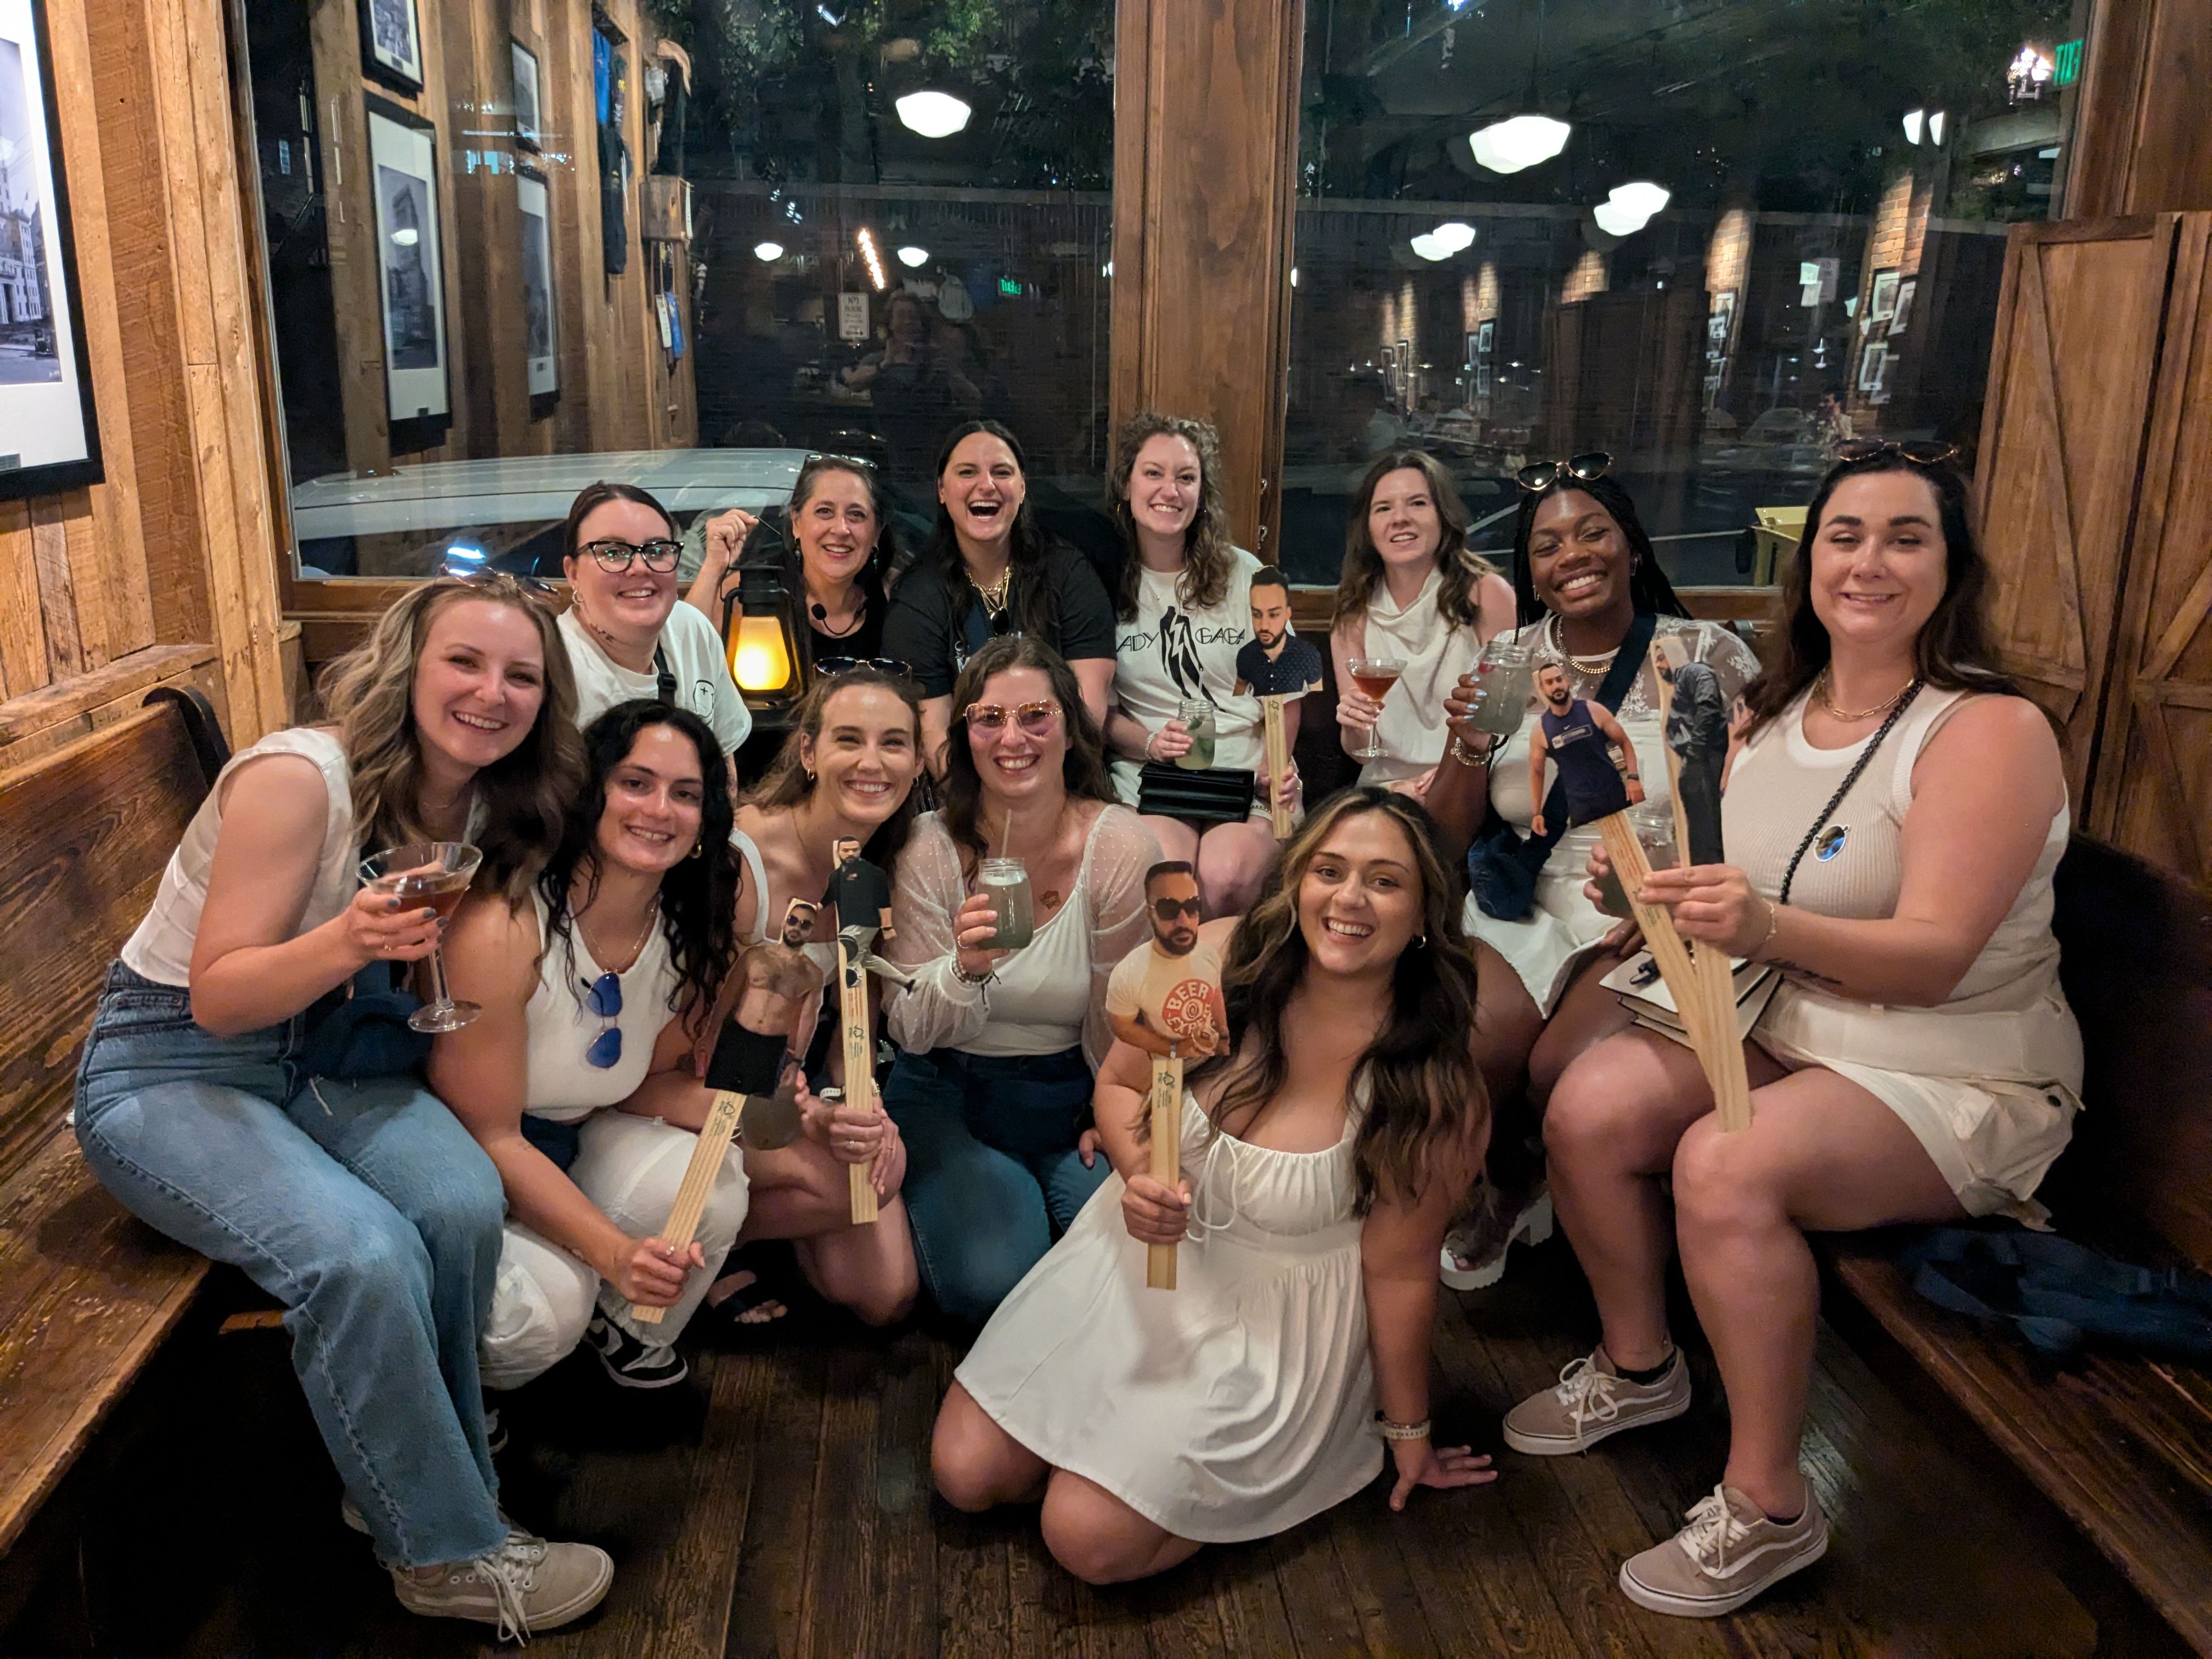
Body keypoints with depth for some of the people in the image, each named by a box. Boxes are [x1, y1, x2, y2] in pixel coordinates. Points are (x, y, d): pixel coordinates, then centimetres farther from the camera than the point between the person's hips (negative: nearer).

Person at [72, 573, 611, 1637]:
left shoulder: (486, 808, -3)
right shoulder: (298, 778, -24)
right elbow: (217, 998, -21)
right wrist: (348, 943, -37)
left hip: (316, 1054, 6)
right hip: (165, 1068, -5)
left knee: (464, 1202, -24)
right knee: (361, 1256, -29)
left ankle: (410, 1475, 2)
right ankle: (445, 1551, -7)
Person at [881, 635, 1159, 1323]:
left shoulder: (1120, 846, -13)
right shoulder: (929, 847, -11)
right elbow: (909, 1032, -11)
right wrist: (964, 969, -30)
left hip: (1070, 1096, 1)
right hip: (946, 1093, 0)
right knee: (988, 1281, -22)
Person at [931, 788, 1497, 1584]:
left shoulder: (1435, 1090, -24)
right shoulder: (1218, 969, -17)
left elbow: (1399, 1270, -11)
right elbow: (1120, 1083, 1)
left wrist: (1408, 1432, 1)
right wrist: (1138, 1175, -20)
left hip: (1272, 1320, -3)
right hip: (1140, 1260, 4)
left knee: (1090, 1541, -14)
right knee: (964, 1474, 1)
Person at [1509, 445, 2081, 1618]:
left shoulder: (1991, 730, -15)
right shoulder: (1768, 717, 5)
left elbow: (1935, 958, -24)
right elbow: (1742, 902, 15)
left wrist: (1768, 928, -41)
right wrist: (1666, 895, -8)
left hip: (1961, 1080, -6)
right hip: (1787, 1033, 7)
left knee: (1729, 1166, -32)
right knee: (1589, 1103, -16)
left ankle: (1768, 1508, -13)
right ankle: (1637, 1366, 10)